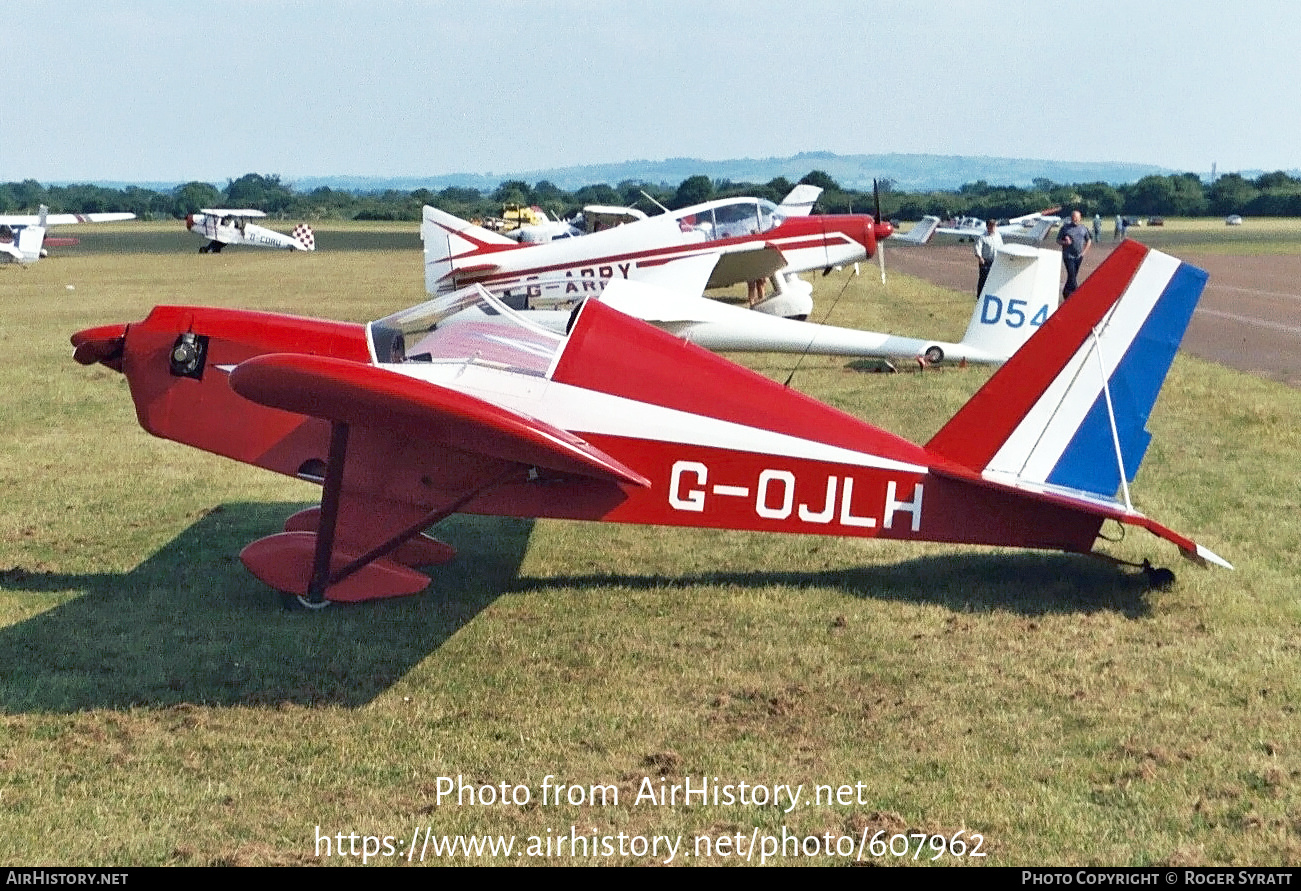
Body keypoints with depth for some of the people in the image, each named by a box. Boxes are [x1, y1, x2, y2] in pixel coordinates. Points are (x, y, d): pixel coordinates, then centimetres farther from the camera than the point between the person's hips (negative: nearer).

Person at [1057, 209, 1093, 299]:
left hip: (1079, 256, 4)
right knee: (1071, 275, -13)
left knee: (1074, 275, 10)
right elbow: (1058, 240, 4)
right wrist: (1065, 243, -17)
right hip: (1068, 256, -4)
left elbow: (1089, 240, 17)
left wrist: (1084, 252, 6)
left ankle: (1066, 292, 25)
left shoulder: (1084, 228, 8)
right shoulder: (1065, 228, 0)